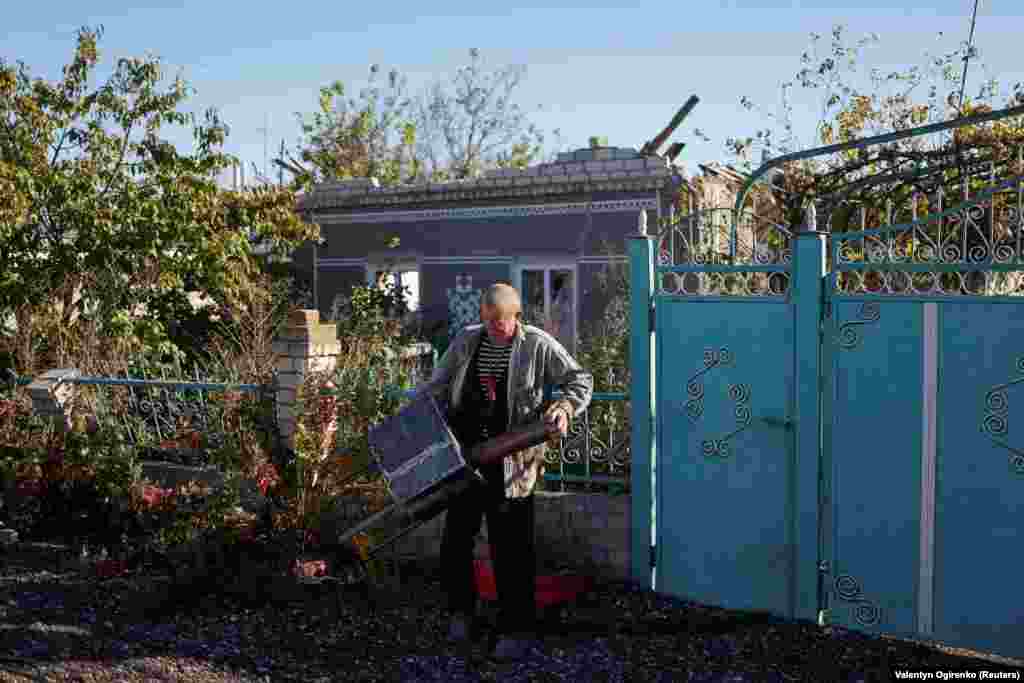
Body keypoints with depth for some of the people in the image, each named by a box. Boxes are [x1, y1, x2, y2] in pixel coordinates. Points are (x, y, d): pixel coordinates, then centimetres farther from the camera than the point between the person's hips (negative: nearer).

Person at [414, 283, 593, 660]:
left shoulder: (538, 345, -3)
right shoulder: (466, 341, 7)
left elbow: (579, 379, 3)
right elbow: (436, 388, 12)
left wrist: (564, 406, -16)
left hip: (510, 459, -4)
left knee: (511, 545, 0)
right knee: (456, 536, 11)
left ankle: (518, 628, 14)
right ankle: (461, 610, 34)